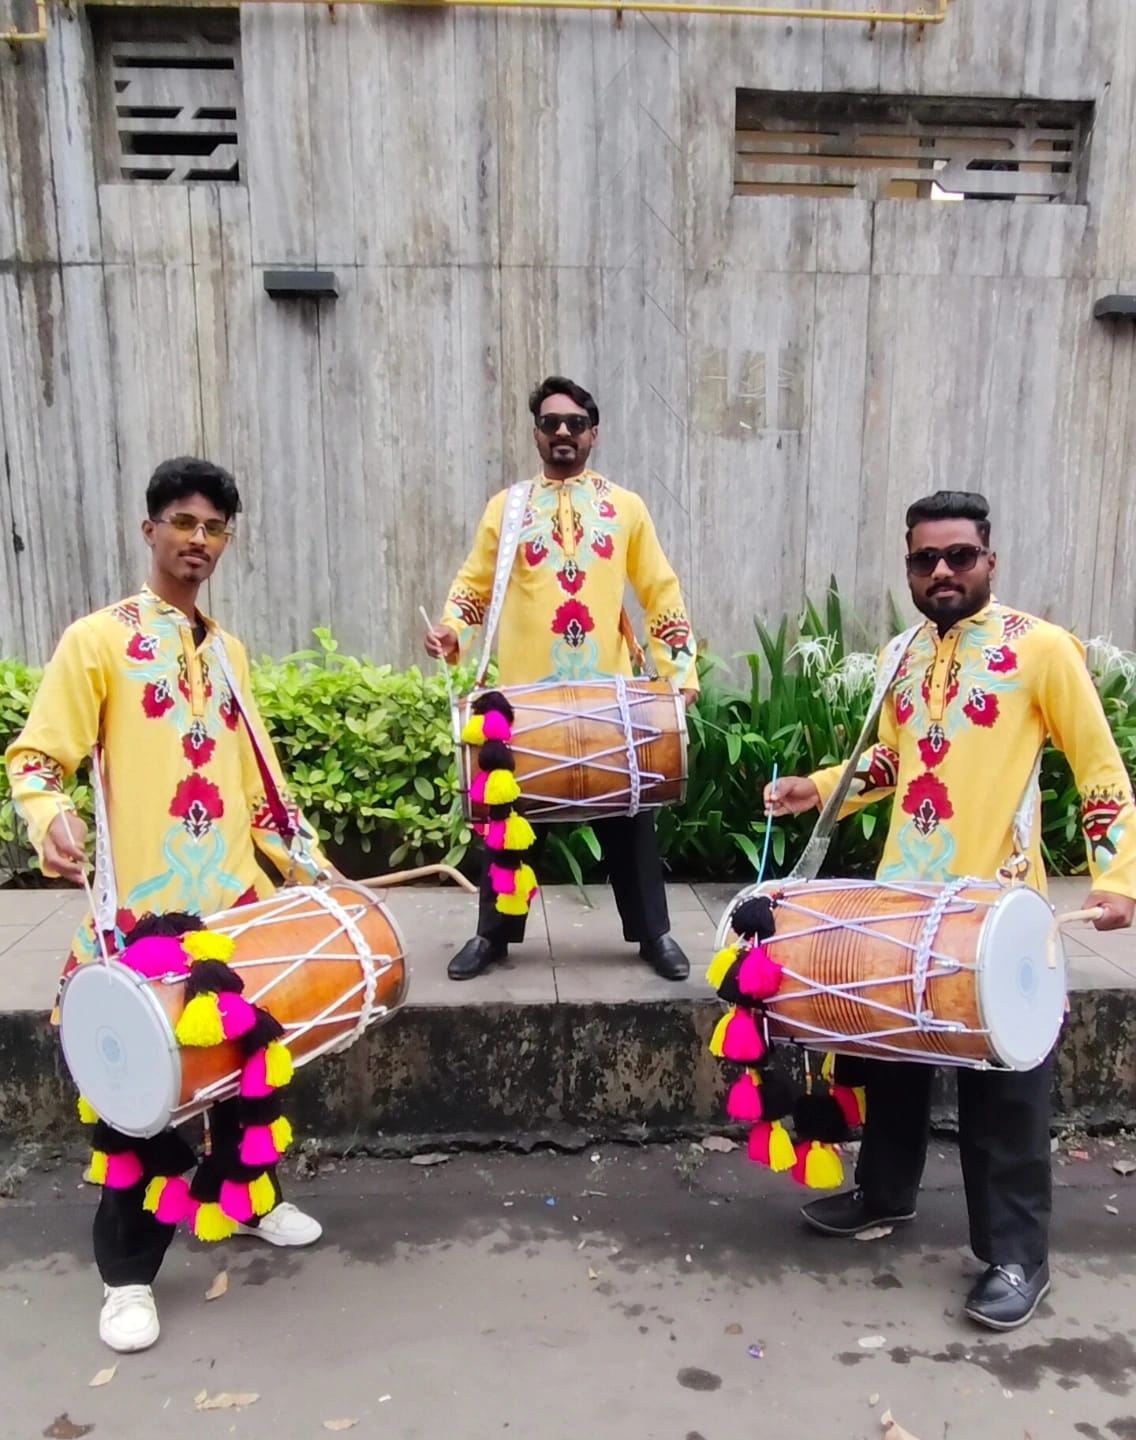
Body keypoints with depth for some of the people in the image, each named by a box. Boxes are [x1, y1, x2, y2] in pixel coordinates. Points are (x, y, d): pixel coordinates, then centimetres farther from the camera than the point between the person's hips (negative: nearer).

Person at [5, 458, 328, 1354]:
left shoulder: (230, 652, 14)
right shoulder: (96, 640, -4)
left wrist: (315, 871, 14)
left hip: (237, 901, 6)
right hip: (142, 908, -5)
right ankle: (128, 1275, 21)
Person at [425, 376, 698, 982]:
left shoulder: (626, 508, 8)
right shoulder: (506, 507, 8)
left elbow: (660, 594, 8)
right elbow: (473, 584, 9)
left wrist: (680, 669, 1)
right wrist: (452, 629, -11)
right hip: (525, 693, 0)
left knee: (626, 815, 8)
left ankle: (653, 933, 22)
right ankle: (493, 934, 24)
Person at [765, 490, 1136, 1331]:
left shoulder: (1042, 647, -8)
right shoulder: (909, 656, 10)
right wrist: (820, 788, 8)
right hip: (902, 898, 6)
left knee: (1002, 1091, 5)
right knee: (893, 1055, 19)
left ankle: (1017, 1256, 23)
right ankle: (885, 1193, 39)